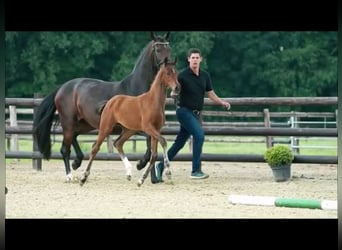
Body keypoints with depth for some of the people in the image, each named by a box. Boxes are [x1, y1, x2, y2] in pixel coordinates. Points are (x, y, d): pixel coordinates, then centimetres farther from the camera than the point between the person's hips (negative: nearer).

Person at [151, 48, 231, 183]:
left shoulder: (205, 76, 8)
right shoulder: (183, 75, -10)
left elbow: (211, 94, 12)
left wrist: (222, 102, -1)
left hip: (196, 113, 7)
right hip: (184, 111, -7)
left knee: (179, 143, 8)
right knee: (199, 134, -22)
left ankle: (160, 166, 17)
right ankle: (196, 170, -19)